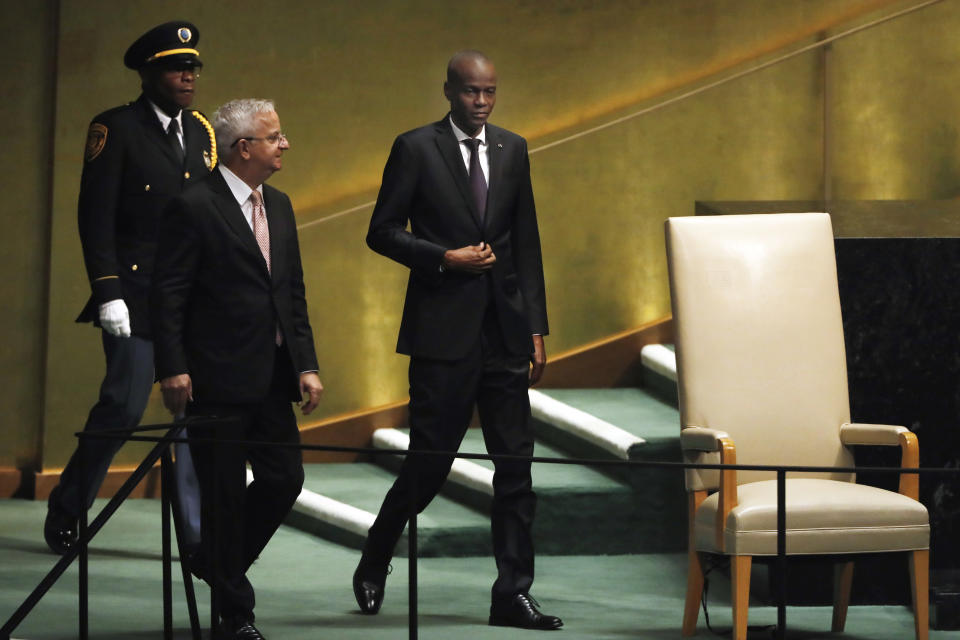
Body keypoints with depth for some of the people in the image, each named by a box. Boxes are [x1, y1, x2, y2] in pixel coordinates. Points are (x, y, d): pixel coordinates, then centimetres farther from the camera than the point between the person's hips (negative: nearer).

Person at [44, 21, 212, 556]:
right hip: (136, 297, -6)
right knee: (125, 406, -5)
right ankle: (65, 516, 14)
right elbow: (96, 217, -8)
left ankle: (199, 532, 6)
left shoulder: (201, 132, 13)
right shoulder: (117, 129, -4)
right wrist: (108, 292, -14)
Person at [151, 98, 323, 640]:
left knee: (285, 478, 5)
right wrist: (172, 368, -17)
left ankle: (219, 564, 27)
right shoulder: (194, 207, -10)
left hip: (273, 376, 7)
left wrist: (306, 365, 9)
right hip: (218, 378, -7)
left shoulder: (279, 206, 13)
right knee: (225, 493, 1)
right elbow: (168, 295, -11)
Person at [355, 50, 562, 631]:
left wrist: (537, 328, 8)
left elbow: (527, 243, 13)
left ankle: (513, 593, 6)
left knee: (516, 463, 1)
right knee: (430, 461, -1)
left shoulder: (512, 149, 12)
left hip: (505, 329, 5)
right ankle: (374, 565, 22)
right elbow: (383, 232, -1)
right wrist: (444, 258, -14)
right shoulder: (416, 149, -2)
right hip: (444, 329, -4)